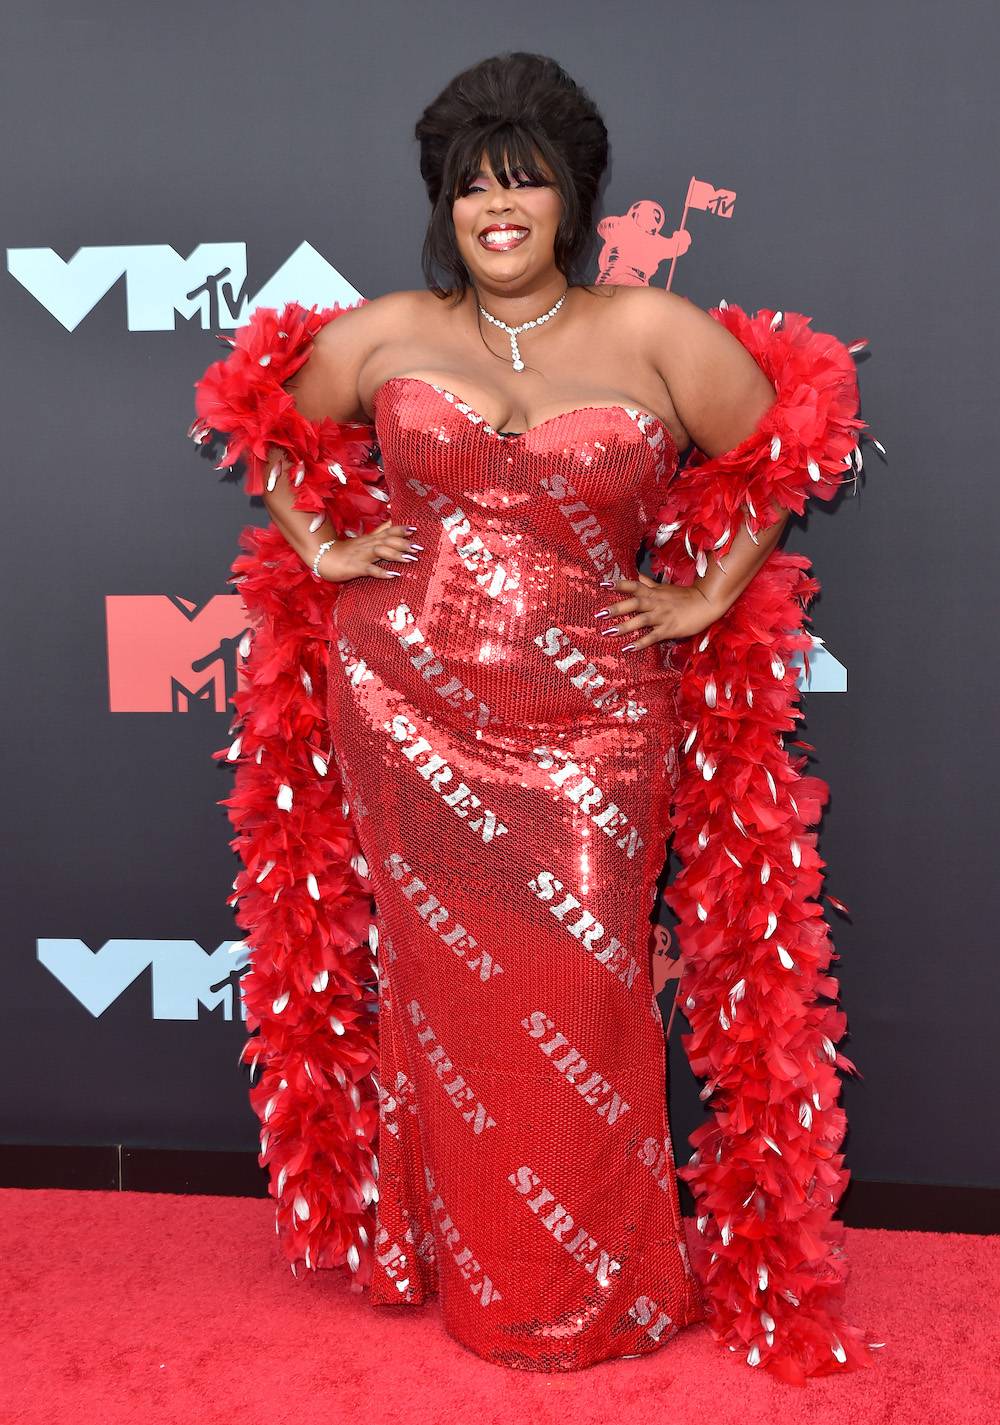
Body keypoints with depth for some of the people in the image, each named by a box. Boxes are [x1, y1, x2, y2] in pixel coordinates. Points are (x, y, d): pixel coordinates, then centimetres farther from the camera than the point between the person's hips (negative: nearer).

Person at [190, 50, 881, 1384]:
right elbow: (270, 423, 20)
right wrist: (318, 546, 8)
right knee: (442, 999, 8)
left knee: (582, 1011, 1)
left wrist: (709, 598, 1)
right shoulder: (384, 334, 5)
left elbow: (782, 457, 7)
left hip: (592, 732, -1)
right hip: (410, 719, 2)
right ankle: (470, 1272, 28)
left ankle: (604, 1288, 23)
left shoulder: (655, 335, 0)